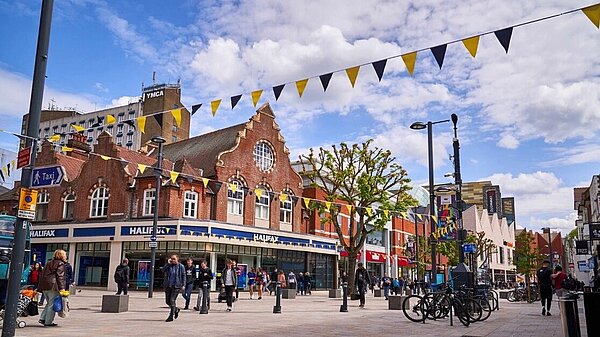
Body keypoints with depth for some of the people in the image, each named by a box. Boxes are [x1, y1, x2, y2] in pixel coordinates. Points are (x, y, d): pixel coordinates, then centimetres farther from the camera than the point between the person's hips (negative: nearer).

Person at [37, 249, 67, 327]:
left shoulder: (49, 263, 22)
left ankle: (42, 318, 12)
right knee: (52, 304, -2)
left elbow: (42, 275, 23)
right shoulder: (60, 264, -4)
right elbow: (60, 276, -14)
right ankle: (48, 322, -1)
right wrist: (62, 287, -18)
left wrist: (39, 288, 25)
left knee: (49, 303, 19)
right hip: (52, 286, -8)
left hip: (44, 286, 8)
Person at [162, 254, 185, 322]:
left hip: (176, 286, -4)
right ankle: (176, 309, 34)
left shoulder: (181, 266, 1)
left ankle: (171, 316, -1)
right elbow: (163, 270, -8)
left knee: (172, 301, -9)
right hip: (168, 286, 4)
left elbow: (183, 276, 3)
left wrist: (183, 285, -3)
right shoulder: (169, 266, 8)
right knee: (168, 301, 9)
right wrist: (168, 263, -12)